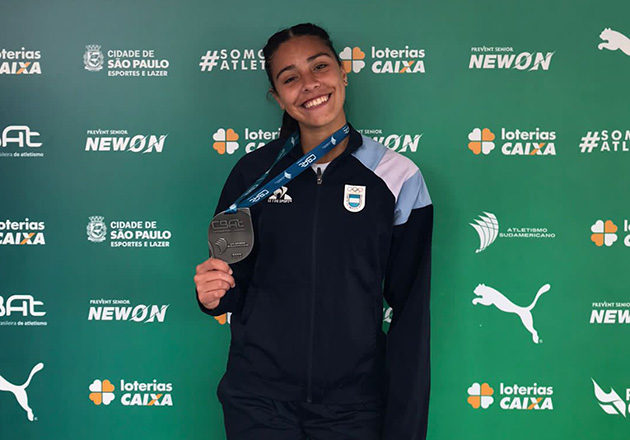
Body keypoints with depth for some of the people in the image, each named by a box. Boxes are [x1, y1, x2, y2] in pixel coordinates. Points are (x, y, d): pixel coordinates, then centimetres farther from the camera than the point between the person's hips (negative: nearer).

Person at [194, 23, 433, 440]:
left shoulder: (398, 178, -7)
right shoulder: (253, 172, -3)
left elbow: (411, 315, -4)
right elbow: (237, 282, 8)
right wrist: (214, 293, -15)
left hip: (354, 404, -1)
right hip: (258, 398, 1)